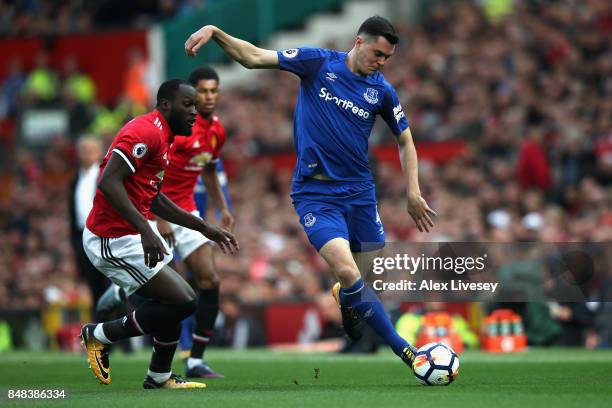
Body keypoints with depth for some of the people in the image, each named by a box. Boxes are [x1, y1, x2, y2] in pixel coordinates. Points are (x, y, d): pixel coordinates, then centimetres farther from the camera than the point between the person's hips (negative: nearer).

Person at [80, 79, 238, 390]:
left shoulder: (161, 135, 17)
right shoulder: (146, 131, -17)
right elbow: (109, 182, -27)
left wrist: (205, 228, 25)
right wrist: (145, 230, -32)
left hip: (137, 234, 11)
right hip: (116, 241, -11)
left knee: (174, 300, 17)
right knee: (183, 301, -11)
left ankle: (160, 377, 30)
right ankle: (100, 335, 1)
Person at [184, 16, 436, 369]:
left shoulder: (382, 91, 3)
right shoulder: (318, 63, -5)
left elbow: (405, 140, 15)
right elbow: (253, 57, -7)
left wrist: (414, 193, 7)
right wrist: (215, 32, -22)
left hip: (359, 190, 4)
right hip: (315, 192, -4)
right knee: (346, 271, -21)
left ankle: (348, 300, 45)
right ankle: (403, 349, -12)